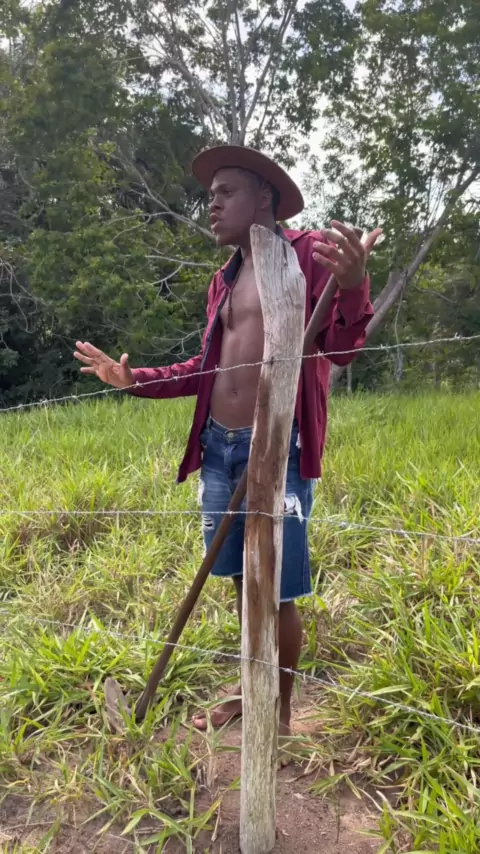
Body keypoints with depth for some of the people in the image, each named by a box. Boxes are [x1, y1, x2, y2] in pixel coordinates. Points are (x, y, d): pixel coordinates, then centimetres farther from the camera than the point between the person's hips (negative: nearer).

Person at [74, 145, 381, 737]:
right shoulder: (224, 279, 16)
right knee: (243, 581, 18)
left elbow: (340, 347, -12)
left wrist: (353, 286, -31)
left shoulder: (311, 252, -3)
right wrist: (135, 379, 15)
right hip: (218, 448, 7)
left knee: (277, 591, 2)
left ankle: (281, 710, 24)